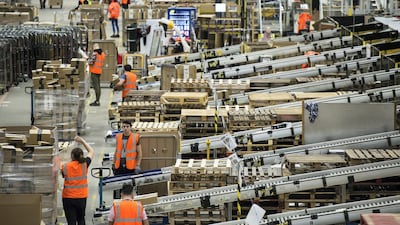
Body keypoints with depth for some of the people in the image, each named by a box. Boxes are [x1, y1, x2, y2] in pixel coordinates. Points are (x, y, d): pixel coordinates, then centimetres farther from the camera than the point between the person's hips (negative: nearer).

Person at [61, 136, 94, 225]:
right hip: (81, 197, 2)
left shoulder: (65, 167, -10)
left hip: (68, 198, -2)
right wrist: (82, 141, 16)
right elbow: (91, 151, 10)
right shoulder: (84, 164, -6)